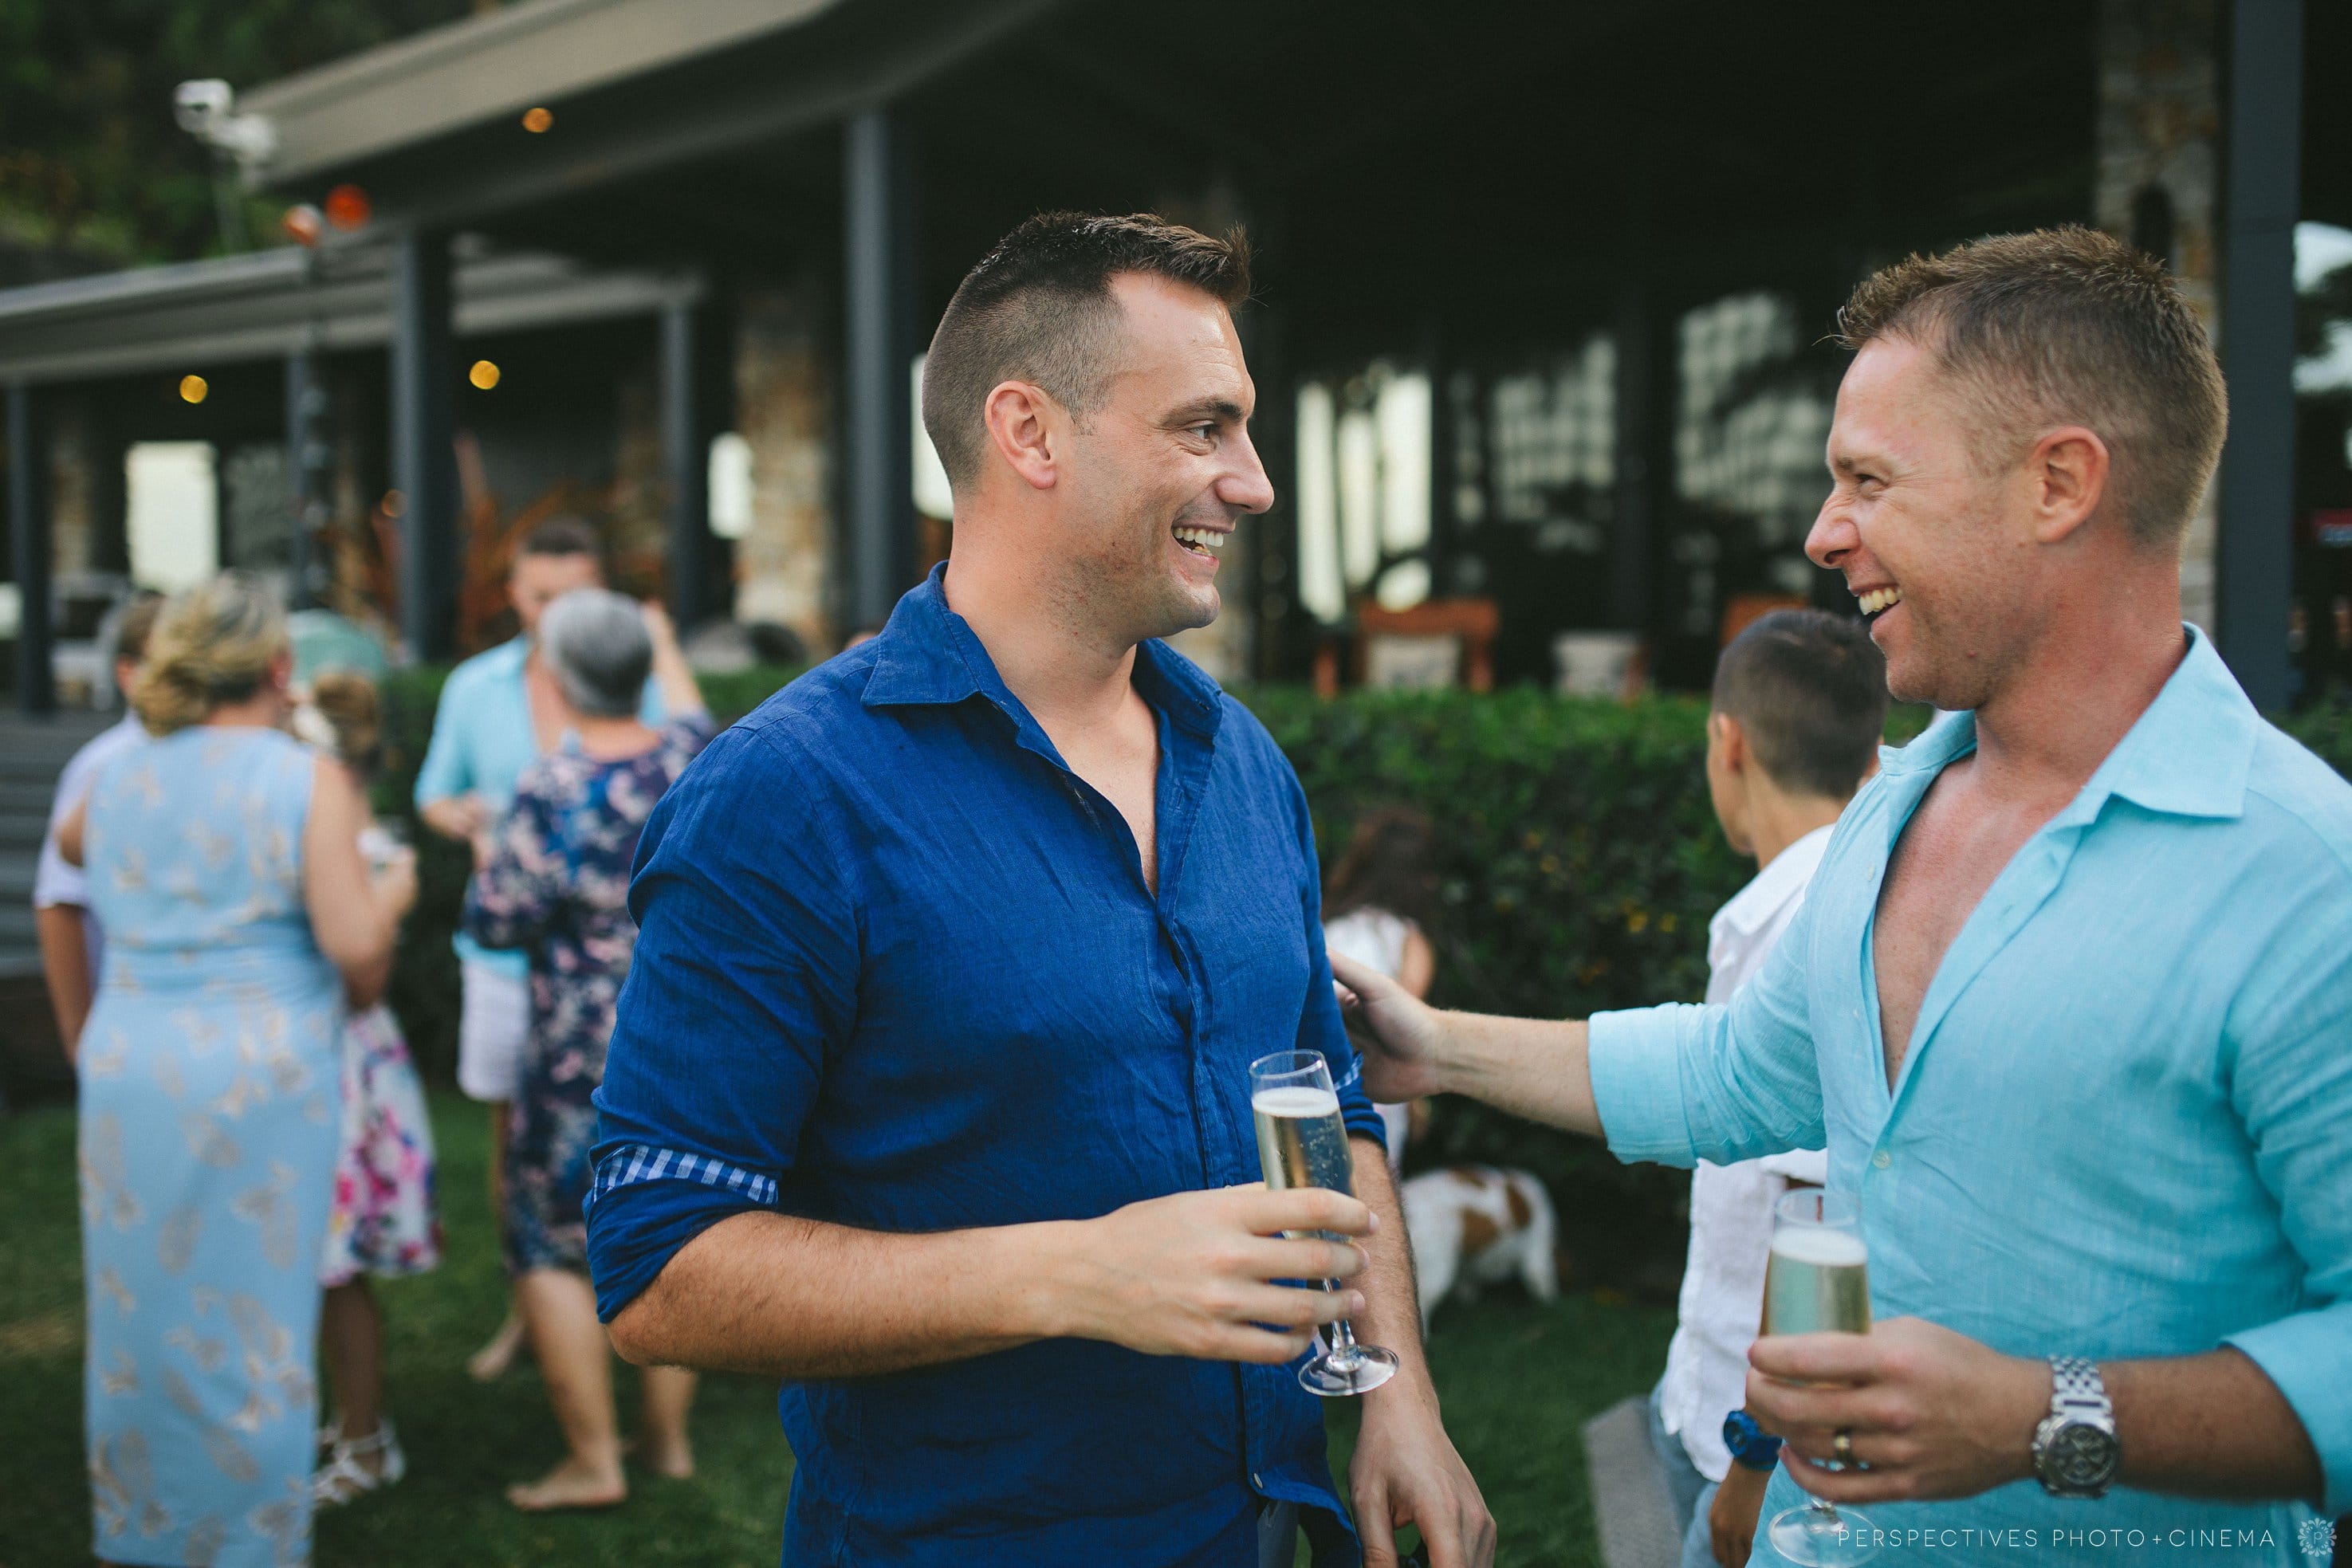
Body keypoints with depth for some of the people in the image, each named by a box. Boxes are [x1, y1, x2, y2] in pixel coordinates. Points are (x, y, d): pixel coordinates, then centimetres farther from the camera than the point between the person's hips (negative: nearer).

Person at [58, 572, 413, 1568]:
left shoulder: (117, 782, 9)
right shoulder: (307, 781, -7)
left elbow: (71, 845, 33)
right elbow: (354, 946, -15)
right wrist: (392, 892, 5)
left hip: (128, 1071, 5)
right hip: (260, 1075, -5)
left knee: (139, 1310, 15)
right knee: (252, 1320, 5)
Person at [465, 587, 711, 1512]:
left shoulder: (552, 792, -18)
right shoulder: (688, 758, -2)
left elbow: (497, 921, -13)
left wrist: (485, 860, 7)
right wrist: (667, 648, 41)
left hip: (588, 1058, -6)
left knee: (550, 1245, 7)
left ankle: (593, 1463, 7)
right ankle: (668, 1438, 23)